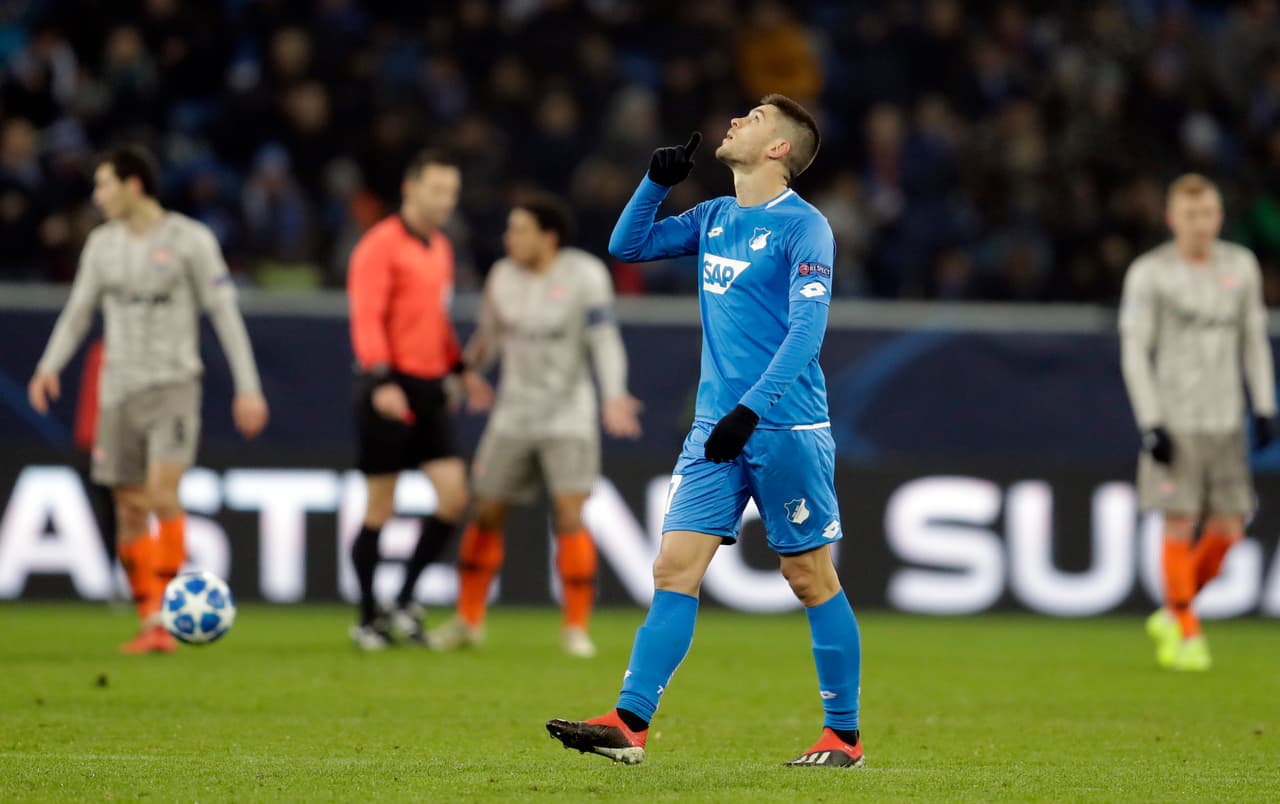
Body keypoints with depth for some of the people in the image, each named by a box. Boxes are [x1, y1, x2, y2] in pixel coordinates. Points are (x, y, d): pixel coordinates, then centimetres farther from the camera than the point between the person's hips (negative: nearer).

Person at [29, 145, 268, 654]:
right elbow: (78, 312, 13)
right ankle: (149, 623, 14)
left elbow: (225, 313, -3)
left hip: (174, 385, -4)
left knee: (163, 495, -19)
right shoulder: (103, 244, 8)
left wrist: (248, 387, -7)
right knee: (130, 509, 4)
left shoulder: (190, 240, -5)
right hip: (118, 390, 5)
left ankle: (165, 618, -16)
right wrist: (49, 367, -2)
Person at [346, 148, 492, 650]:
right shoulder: (381, 245, -9)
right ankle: (369, 620, 10)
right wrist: (381, 380, -27)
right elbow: (366, 318, -17)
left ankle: (404, 604, 9)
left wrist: (462, 369, 20)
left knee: (453, 497, -3)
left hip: (429, 389, 7)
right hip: (390, 391, -7)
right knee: (380, 509, -1)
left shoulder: (439, 248, 16)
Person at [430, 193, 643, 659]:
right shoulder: (503, 277, 1)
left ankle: (576, 628, -3)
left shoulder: (584, 275, -11)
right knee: (487, 515, 6)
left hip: (568, 419, -4)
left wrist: (614, 397, -26)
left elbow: (604, 340, -14)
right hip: (512, 418, 4)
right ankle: (468, 620, 20)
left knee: (570, 518, -13)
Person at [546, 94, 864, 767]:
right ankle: (629, 724, -5)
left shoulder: (803, 226, -9)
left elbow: (806, 330, -17)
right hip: (716, 431, 6)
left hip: (786, 430, -6)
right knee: (674, 568, -2)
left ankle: (844, 735, 9)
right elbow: (627, 245, 21)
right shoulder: (713, 218, 13)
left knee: (810, 578, 1)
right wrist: (657, 180, 6)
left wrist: (751, 409, -25)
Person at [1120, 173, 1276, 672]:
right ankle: (1184, 633, 4)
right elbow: (1134, 351, -3)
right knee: (1180, 525, -7)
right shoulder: (1149, 274, -3)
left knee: (1227, 529, 0)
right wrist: (1150, 423, -10)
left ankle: (1172, 614, 20)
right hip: (1174, 420, -4)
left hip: (1226, 423, 4)